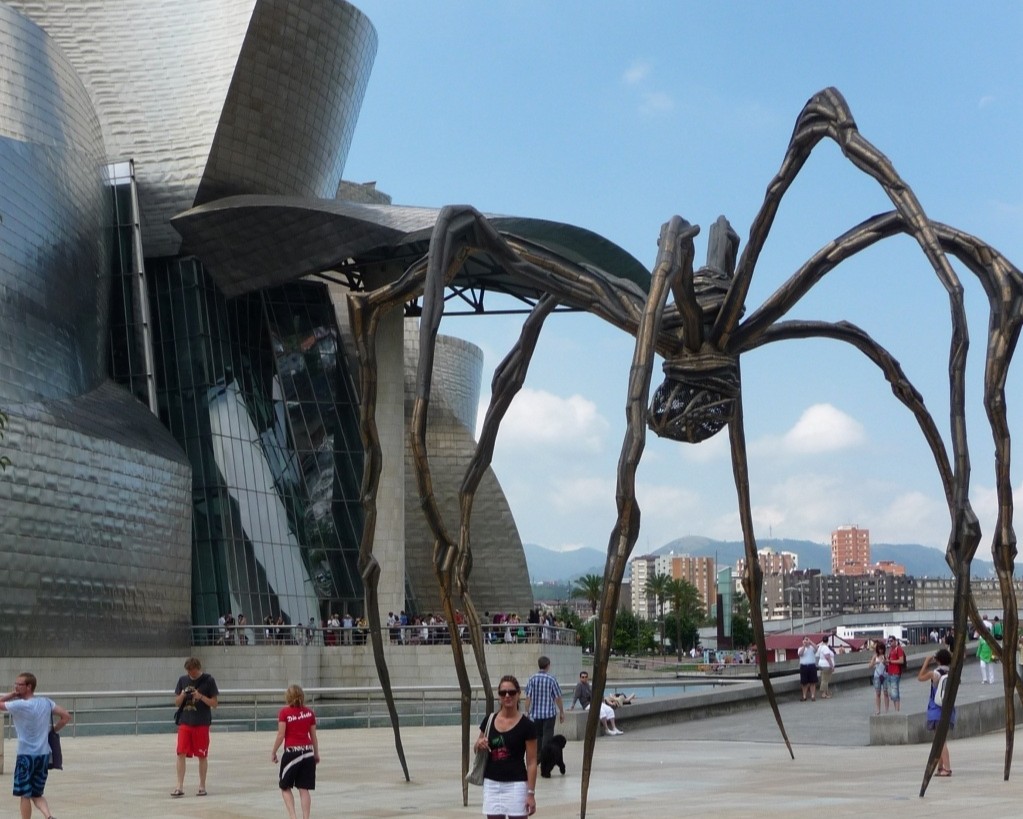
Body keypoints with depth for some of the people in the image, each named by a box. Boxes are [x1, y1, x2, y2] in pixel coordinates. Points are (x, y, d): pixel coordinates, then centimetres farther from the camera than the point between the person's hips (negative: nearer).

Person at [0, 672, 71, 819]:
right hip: (44, 754, 6)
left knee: (24, 795, 6)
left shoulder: (19, 705, -14)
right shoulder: (46, 702, 4)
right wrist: (51, 731, 12)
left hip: (26, 755, -6)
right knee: (37, 794, 15)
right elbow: (66, 716, 5)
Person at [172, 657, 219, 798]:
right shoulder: (183, 680, 5)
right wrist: (182, 696, -11)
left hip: (202, 723, -3)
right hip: (184, 722, 3)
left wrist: (201, 697, -18)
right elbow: (177, 703, 10)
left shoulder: (208, 680, -4)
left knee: (202, 756, 5)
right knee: (181, 754, -5)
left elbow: (214, 703, -4)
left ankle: (202, 786, 16)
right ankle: (179, 787, -2)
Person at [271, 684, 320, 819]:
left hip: (291, 752, -3)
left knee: (285, 787, 11)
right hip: (307, 751, 3)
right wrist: (316, 754, 19)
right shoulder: (309, 713, 4)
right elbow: (313, 736, 9)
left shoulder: (284, 712, -6)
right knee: (304, 789, 7)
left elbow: (281, 735, -9)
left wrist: (273, 752, 1)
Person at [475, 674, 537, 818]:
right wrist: (479, 745, -5)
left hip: (516, 785, -4)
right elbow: (477, 749, 19)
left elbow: (531, 762, -6)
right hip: (491, 784, 4)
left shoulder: (527, 725, -7)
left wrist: (531, 793, -10)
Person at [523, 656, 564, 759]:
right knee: (547, 736, 2)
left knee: (537, 736, 14)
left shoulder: (532, 679, -2)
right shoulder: (551, 680, -8)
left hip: (535, 714, 3)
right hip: (549, 713, -3)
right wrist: (562, 713, 6)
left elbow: (528, 697, -1)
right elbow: (558, 698, -5)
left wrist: (528, 712, 9)